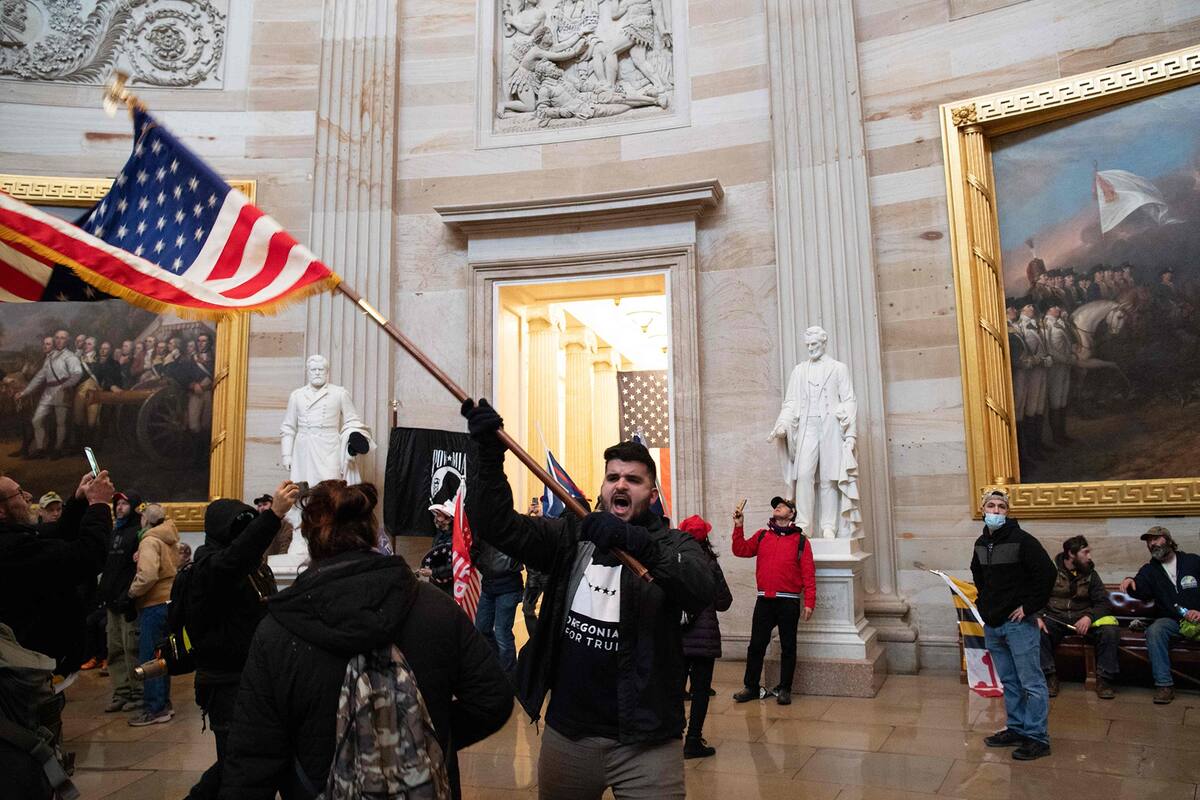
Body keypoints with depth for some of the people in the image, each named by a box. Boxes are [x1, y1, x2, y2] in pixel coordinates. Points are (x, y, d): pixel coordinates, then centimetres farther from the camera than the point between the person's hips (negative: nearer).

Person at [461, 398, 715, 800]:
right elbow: (498, 526, -5)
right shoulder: (570, 536, 6)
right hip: (566, 731, 3)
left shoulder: (673, 545, -2)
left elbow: (700, 591, -23)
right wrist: (491, 455, -19)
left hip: (645, 740, -3)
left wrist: (636, 541, -38)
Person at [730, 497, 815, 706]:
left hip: (789, 602, -2)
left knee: (788, 647, 6)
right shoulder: (762, 536, 11)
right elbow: (741, 550, 4)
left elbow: (808, 574, -3)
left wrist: (809, 602, -10)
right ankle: (750, 687, 16)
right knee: (756, 645, 6)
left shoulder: (800, 540, 1)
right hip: (764, 600, 2)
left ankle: (784, 689, 17)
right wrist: (739, 526, -4)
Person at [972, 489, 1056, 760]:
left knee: (1031, 682, 0)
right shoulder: (981, 543, 10)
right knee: (1009, 682, 16)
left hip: (1019, 623, -7)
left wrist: (1029, 607, -16)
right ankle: (1017, 729, 27)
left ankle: (1037, 737, 8)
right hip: (992, 624, 7)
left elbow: (1047, 574, -19)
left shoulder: (1022, 540, -13)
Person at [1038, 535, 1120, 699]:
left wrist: (1089, 617, -19)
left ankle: (1104, 679, -10)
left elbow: (1104, 603, 2)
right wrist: (1037, 617, -19)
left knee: (1110, 631, -25)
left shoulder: (1090, 573, 8)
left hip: (1082, 619, 2)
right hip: (1055, 617, -2)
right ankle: (1050, 676, -17)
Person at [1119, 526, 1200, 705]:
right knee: (1154, 631, -31)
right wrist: (1130, 582, -31)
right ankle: (1164, 685, -28)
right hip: (1171, 621, 2)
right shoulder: (1149, 570, 12)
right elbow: (1141, 591, -7)